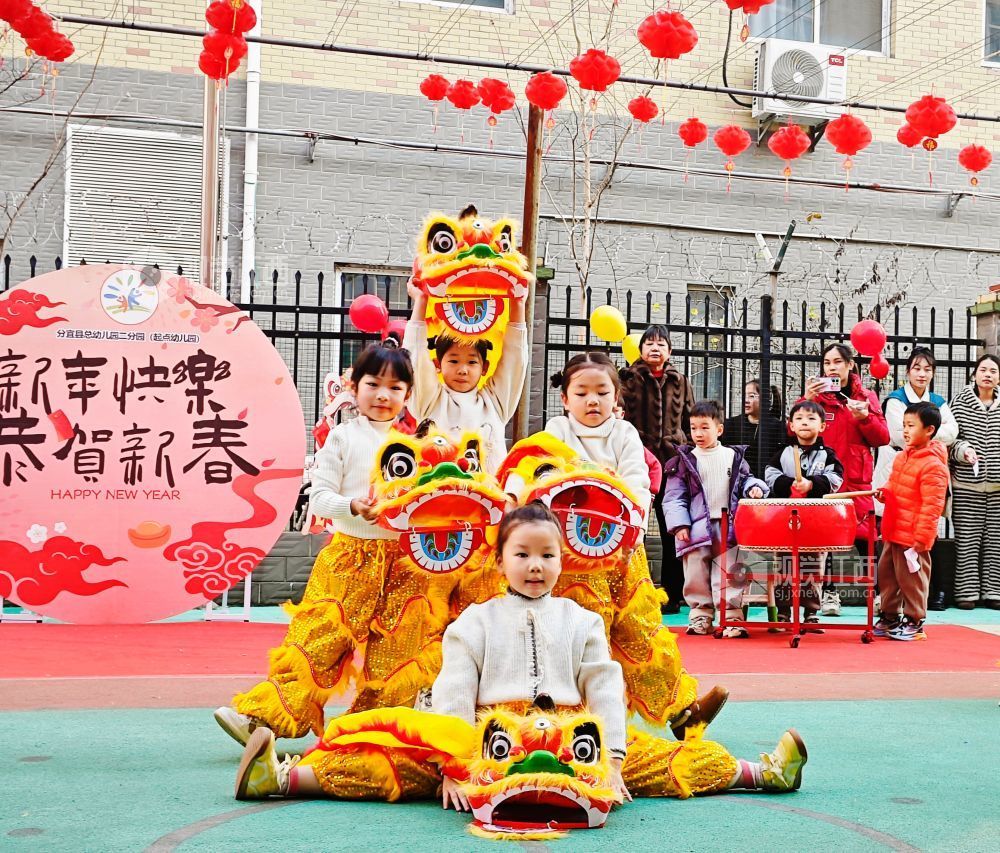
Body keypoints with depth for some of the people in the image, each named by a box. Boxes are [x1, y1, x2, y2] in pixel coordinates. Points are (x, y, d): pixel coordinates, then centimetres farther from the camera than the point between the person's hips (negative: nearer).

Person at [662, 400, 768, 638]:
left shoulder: (734, 456, 8)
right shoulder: (684, 461, 3)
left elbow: (745, 479, 21)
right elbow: (674, 496, 1)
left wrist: (753, 487, -3)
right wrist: (679, 524, -9)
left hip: (729, 527, 0)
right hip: (696, 528, 0)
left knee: (731, 575, -2)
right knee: (697, 574, 5)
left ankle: (732, 616, 2)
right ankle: (700, 616, 15)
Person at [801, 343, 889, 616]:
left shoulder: (866, 397, 10)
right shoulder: (817, 394, 7)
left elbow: (882, 439, 5)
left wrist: (865, 417, -11)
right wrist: (806, 400, -14)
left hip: (856, 480, 0)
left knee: (865, 538, -3)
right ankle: (828, 594, 6)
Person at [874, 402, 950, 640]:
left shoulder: (933, 466, -19)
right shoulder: (902, 456, 8)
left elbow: (932, 506, -20)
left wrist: (922, 537, -21)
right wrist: (885, 491, 2)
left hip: (913, 536, -9)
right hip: (893, 532, 9)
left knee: (910, 577, 2)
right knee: (886, 573, 16)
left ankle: (914, 623, 16)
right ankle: (889, 617, 29)